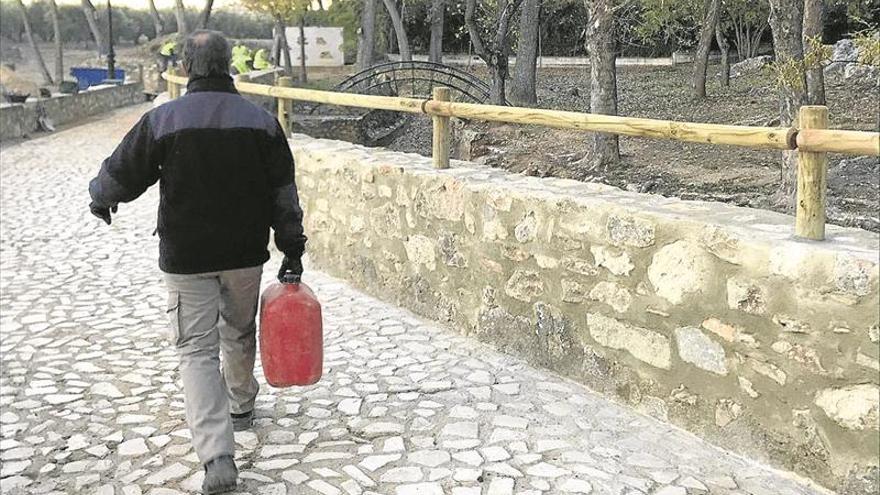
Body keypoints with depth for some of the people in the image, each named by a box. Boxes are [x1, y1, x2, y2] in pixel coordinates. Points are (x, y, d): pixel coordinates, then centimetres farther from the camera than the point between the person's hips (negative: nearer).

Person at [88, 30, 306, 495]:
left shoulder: (162, 119, -9)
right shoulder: (262, 121, -2)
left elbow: (121, 174, 0)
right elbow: (284, 193, 0)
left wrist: (100, 197, 23)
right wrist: (292, 250, 7)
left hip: (186, 258, -2)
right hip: (246, 252, 3)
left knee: (197, 349, 2)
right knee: (240, 331, 24)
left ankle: (217, 456, -8)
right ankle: (241, 405, 46)